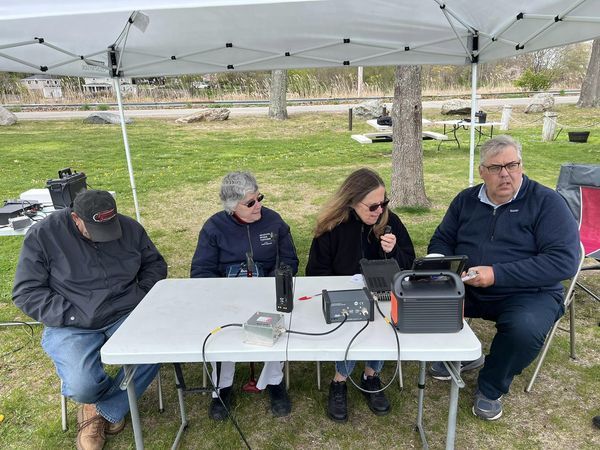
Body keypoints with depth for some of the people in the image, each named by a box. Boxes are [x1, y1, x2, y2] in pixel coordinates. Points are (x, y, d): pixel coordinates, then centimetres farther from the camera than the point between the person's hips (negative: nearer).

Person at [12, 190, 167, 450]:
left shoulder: (129, 228, 1)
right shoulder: (43, 235, -7)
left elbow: (155, 264, 15)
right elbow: (26, 292, -6)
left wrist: (142, 296, -2)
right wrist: (74, 316, -15)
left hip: (125, 315, 2)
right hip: (71, 326, -1)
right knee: (82, 387, -27)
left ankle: (101, 411, -1)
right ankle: (119, 401, 14)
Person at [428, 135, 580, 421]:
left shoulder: (546, 202, -8)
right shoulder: (466, 200, 7)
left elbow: (564, 261, -18)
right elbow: (441, 241, 13)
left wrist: (497, 274, -25)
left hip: (527, 293, -4)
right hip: (468, 290, 4)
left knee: (525, 329, -35)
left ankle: (490, 389, -2)